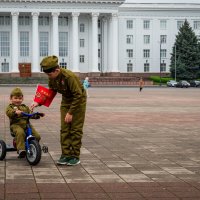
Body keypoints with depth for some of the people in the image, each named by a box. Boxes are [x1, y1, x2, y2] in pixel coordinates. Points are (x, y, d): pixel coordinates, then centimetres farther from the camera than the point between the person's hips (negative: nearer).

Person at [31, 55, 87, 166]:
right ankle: (65, 155, 6)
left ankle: (75, 156, 2)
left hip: (78, 102, -6)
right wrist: (38, 102, -7)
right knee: (64, 129, 1)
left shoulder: (69, 77, -31)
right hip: (66, 101, 6)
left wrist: (70, 113, -24)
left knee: (76, 129, -5)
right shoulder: (52, 78, -9)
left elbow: (78, 95, -26)